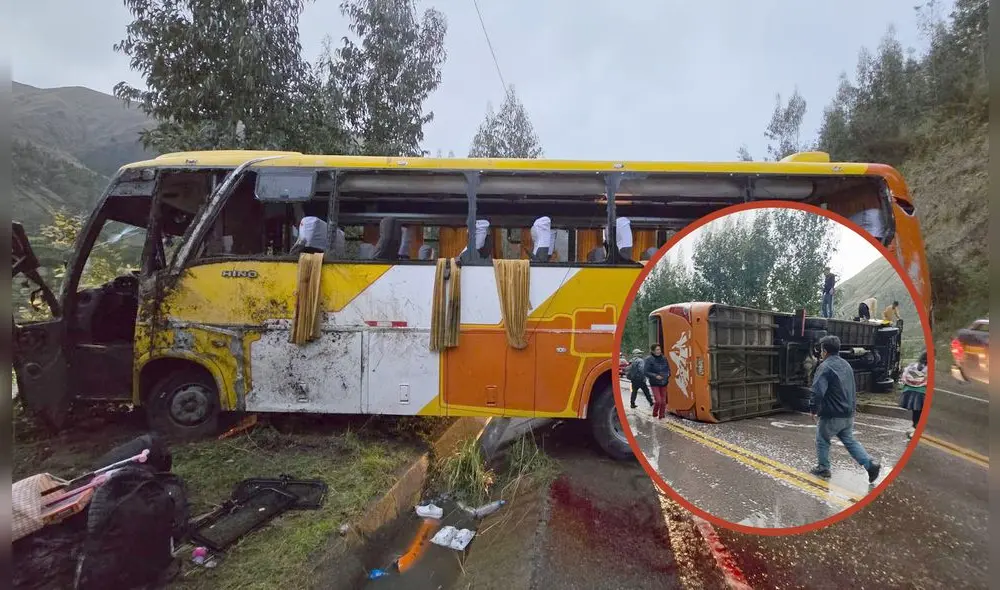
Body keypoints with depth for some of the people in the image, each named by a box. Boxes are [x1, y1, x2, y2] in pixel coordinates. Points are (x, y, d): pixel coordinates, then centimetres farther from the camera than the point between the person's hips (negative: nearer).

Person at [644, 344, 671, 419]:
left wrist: (668, 375, -2)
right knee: (658, 401, -12)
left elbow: (668, 369, 17)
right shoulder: (649, 359, -11)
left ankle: (661, 416, 23)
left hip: (664, 383, 5)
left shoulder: (664, 358, 3)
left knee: (663, 401, 8)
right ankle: (654, 415, 12)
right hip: (654, 383, -4)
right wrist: (655, 376, -20)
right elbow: (646, 372, -10)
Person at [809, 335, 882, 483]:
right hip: (848, 414, 8)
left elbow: (817, 392, -25)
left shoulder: (825, 367, -19)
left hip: (831, 415, -7)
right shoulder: (846, 364, 10)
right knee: (849, 441, 16)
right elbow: (852, 389, 22)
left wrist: (813, 409, -14)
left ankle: (823, 468, 19)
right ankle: (871, 464, 4)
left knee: (822, 440, 10)